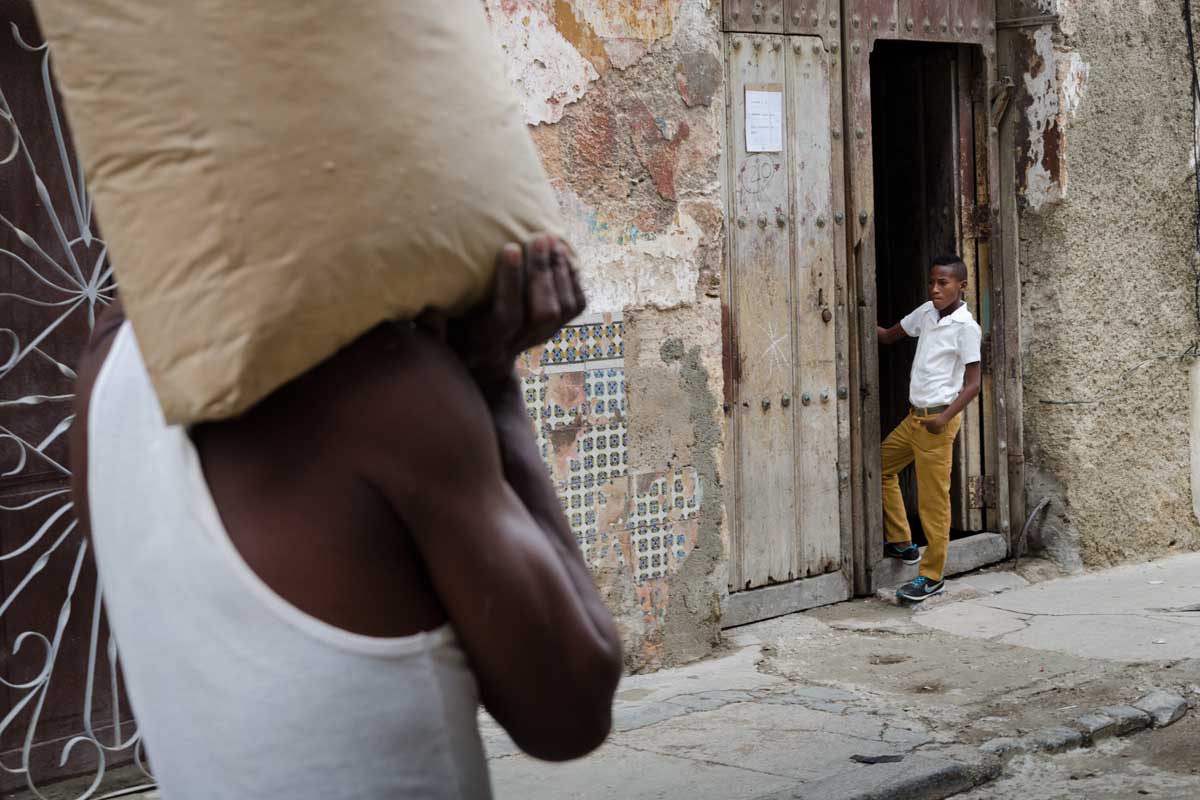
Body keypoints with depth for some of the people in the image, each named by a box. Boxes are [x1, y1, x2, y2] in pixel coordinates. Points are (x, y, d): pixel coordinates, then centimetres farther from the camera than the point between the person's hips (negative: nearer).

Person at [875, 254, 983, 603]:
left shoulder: (966, 327, -12)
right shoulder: (926, 313, 9)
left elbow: (973, 384, -13)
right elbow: (888, 336, 22)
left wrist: (945, 417, -23)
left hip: (937, 420, -8)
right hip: (914, 416, 8)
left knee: (933, 499, -5)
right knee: (881, 466, 16)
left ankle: (932, 576, 2)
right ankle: (902, 543, 24)